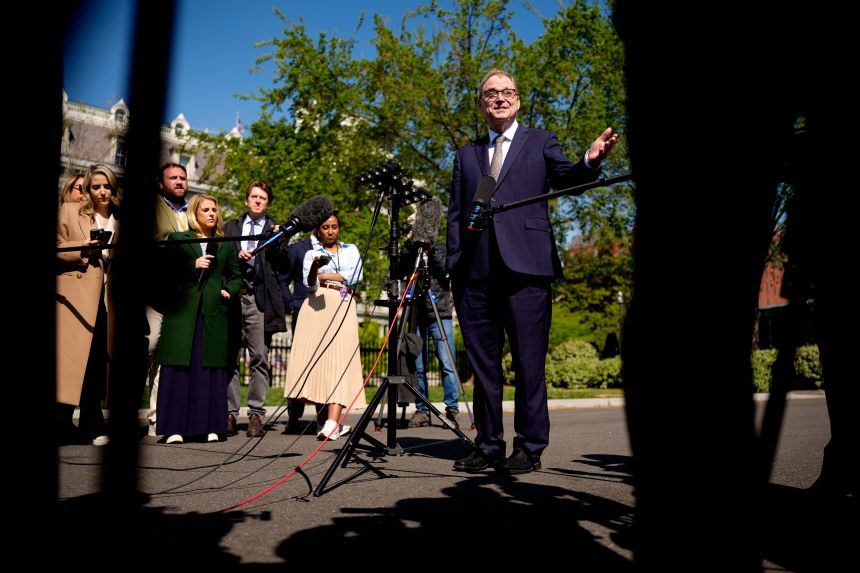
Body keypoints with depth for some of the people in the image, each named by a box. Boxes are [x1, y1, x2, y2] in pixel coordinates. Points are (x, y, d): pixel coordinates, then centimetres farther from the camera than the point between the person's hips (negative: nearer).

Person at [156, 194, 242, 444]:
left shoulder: (225, 244, 18)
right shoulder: (177, 240, 11)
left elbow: (236, 276, 22)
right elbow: (165, 271, 0)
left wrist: (230, 291, 4)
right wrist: (193, 265, -10)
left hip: (214, 311, 2)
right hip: (183, 310, -2)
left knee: (212, 367, 1)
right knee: (179, 367, -4)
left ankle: (211, 427, 6)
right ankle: (175, 428, 0)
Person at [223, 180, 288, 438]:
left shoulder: (275, 230, 14)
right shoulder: (231, 227, 20)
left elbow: (281, 264, 2)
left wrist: (277, 240, -13)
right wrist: (236, 255, -6)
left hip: (260, 300, -1)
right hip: (233, 296, 2)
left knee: (260, 358, -3)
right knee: (230, 357, 1)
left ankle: (256, 415, 1)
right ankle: (229, 414, 6)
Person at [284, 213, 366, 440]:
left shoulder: (351, 250, 20)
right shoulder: (311, 254, 16)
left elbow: (357, 275, 2)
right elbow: (310, 286, 0)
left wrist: (325, 275, 2)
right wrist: (315, 269, -21)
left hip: (343, 307, 0)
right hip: (316, 306, 1)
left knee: (340, 360, -15)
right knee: (314, 358, -9)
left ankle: (332, 423, -26)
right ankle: (335, 422, -2)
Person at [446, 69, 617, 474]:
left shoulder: (540, 142, 14)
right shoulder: (467, 155, 21)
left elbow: (566, 179, -3)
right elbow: (455, 214, 16)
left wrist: (590, 161, -25)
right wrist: (454, 268, 5)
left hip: (525, 268, -3)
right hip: (475, 273, 4)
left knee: (529, 362, -3)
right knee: (482, 363, 6)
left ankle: (529, 448, 5)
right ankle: (489, 445, 16)